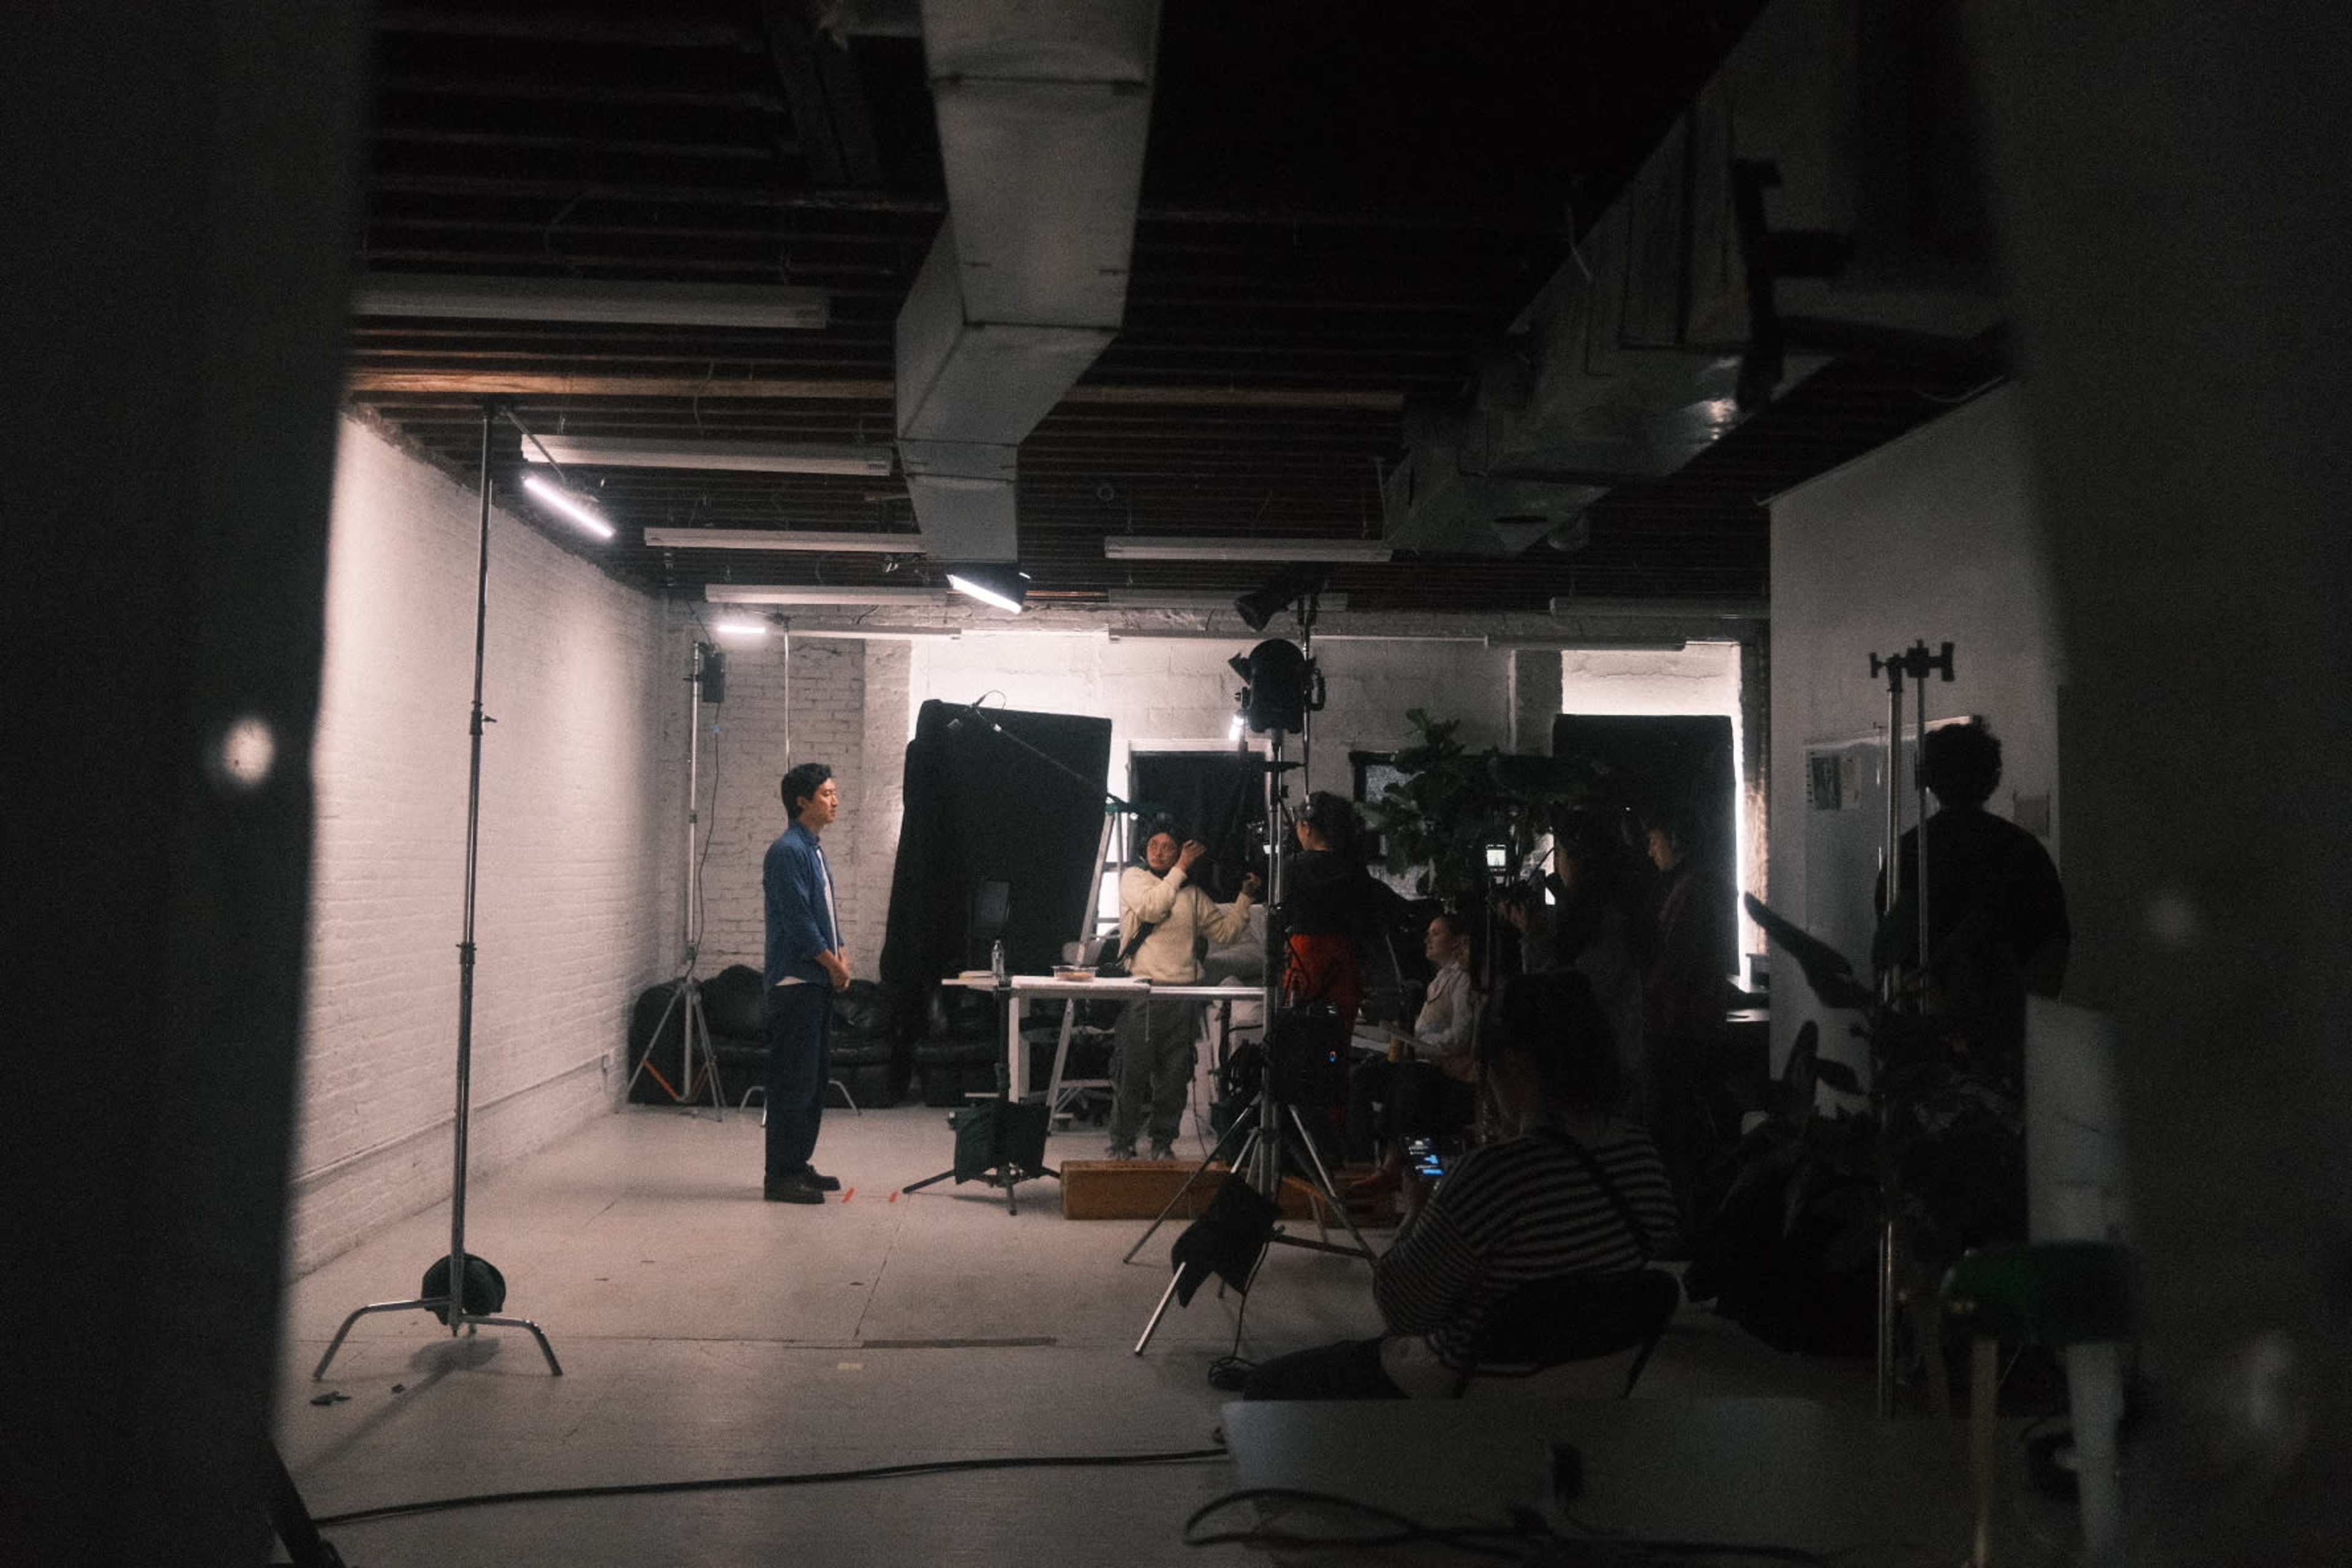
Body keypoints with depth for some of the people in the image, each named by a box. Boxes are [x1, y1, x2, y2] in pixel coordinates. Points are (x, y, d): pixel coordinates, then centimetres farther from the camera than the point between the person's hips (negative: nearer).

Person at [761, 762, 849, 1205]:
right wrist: (833, 964, -10)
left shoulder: (814, 851, 17)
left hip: (817, 983, 10)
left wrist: (839, 954, 6)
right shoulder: (787, 851, -14)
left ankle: (799, 1165, 21)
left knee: (816, 1077, 13)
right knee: (794, 1081, -8)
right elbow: (797, 919, -18)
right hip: (795, 982, -10)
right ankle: (780, 1176, -4)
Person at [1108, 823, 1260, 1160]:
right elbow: (1152, 907, -13)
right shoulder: (1133, 878, 6)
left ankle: (1163, 1142, 14)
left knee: (1175, 1075, 4)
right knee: (1133, 1072, -5)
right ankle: (1122, 1144, 5)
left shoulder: (1192, 894, 18)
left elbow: (1224, 930, 19)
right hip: (1142, 991, -4)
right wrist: (1181, 869, -9)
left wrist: (1246, 898, 10)